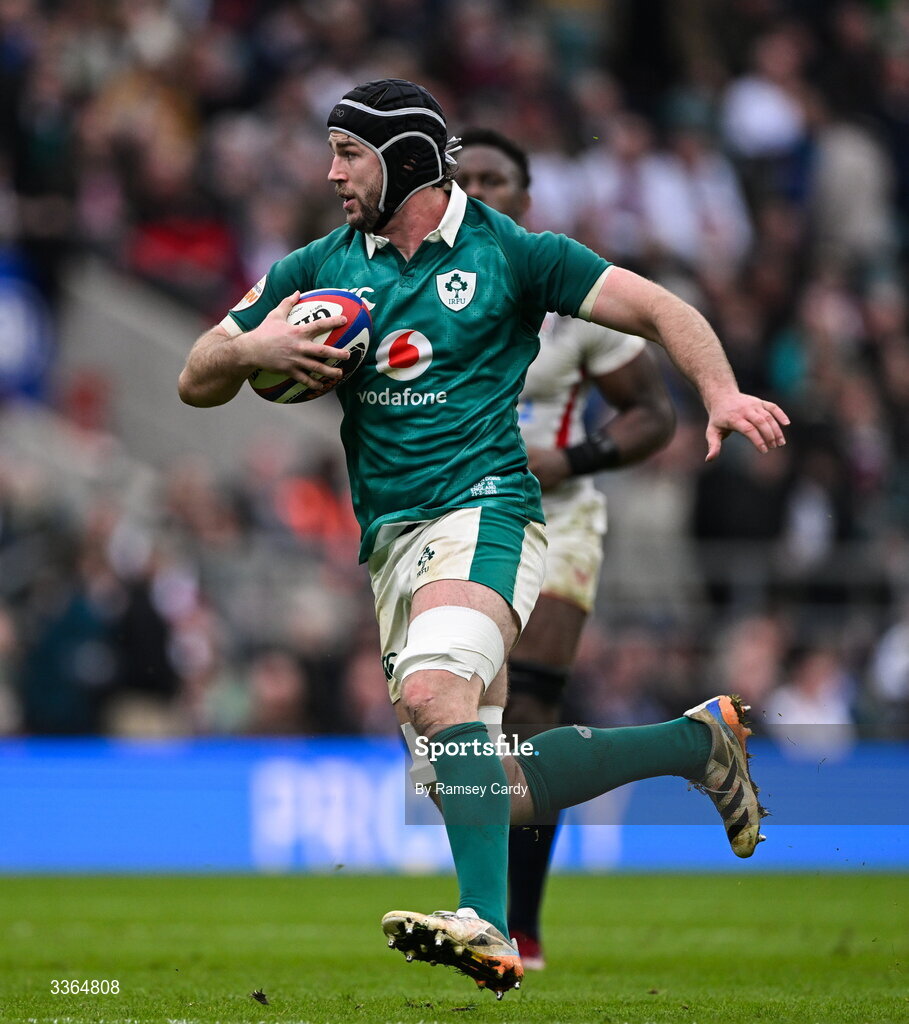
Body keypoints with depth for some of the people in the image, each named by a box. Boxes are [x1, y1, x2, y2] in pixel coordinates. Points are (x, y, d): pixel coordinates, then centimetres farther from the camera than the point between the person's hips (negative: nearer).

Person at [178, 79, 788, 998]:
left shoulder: (506, 252, 2)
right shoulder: (322, 267, 14)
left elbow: (657, 309, 1)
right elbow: (197, 383, 16)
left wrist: (720, 393, -17)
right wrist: (252, 349, -7)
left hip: (481, 509, -6)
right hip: (388, 537, 6)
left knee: (433, 692, -34)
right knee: (496, 791, 1)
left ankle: (486, 928, -45)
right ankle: (695, 744, 20)